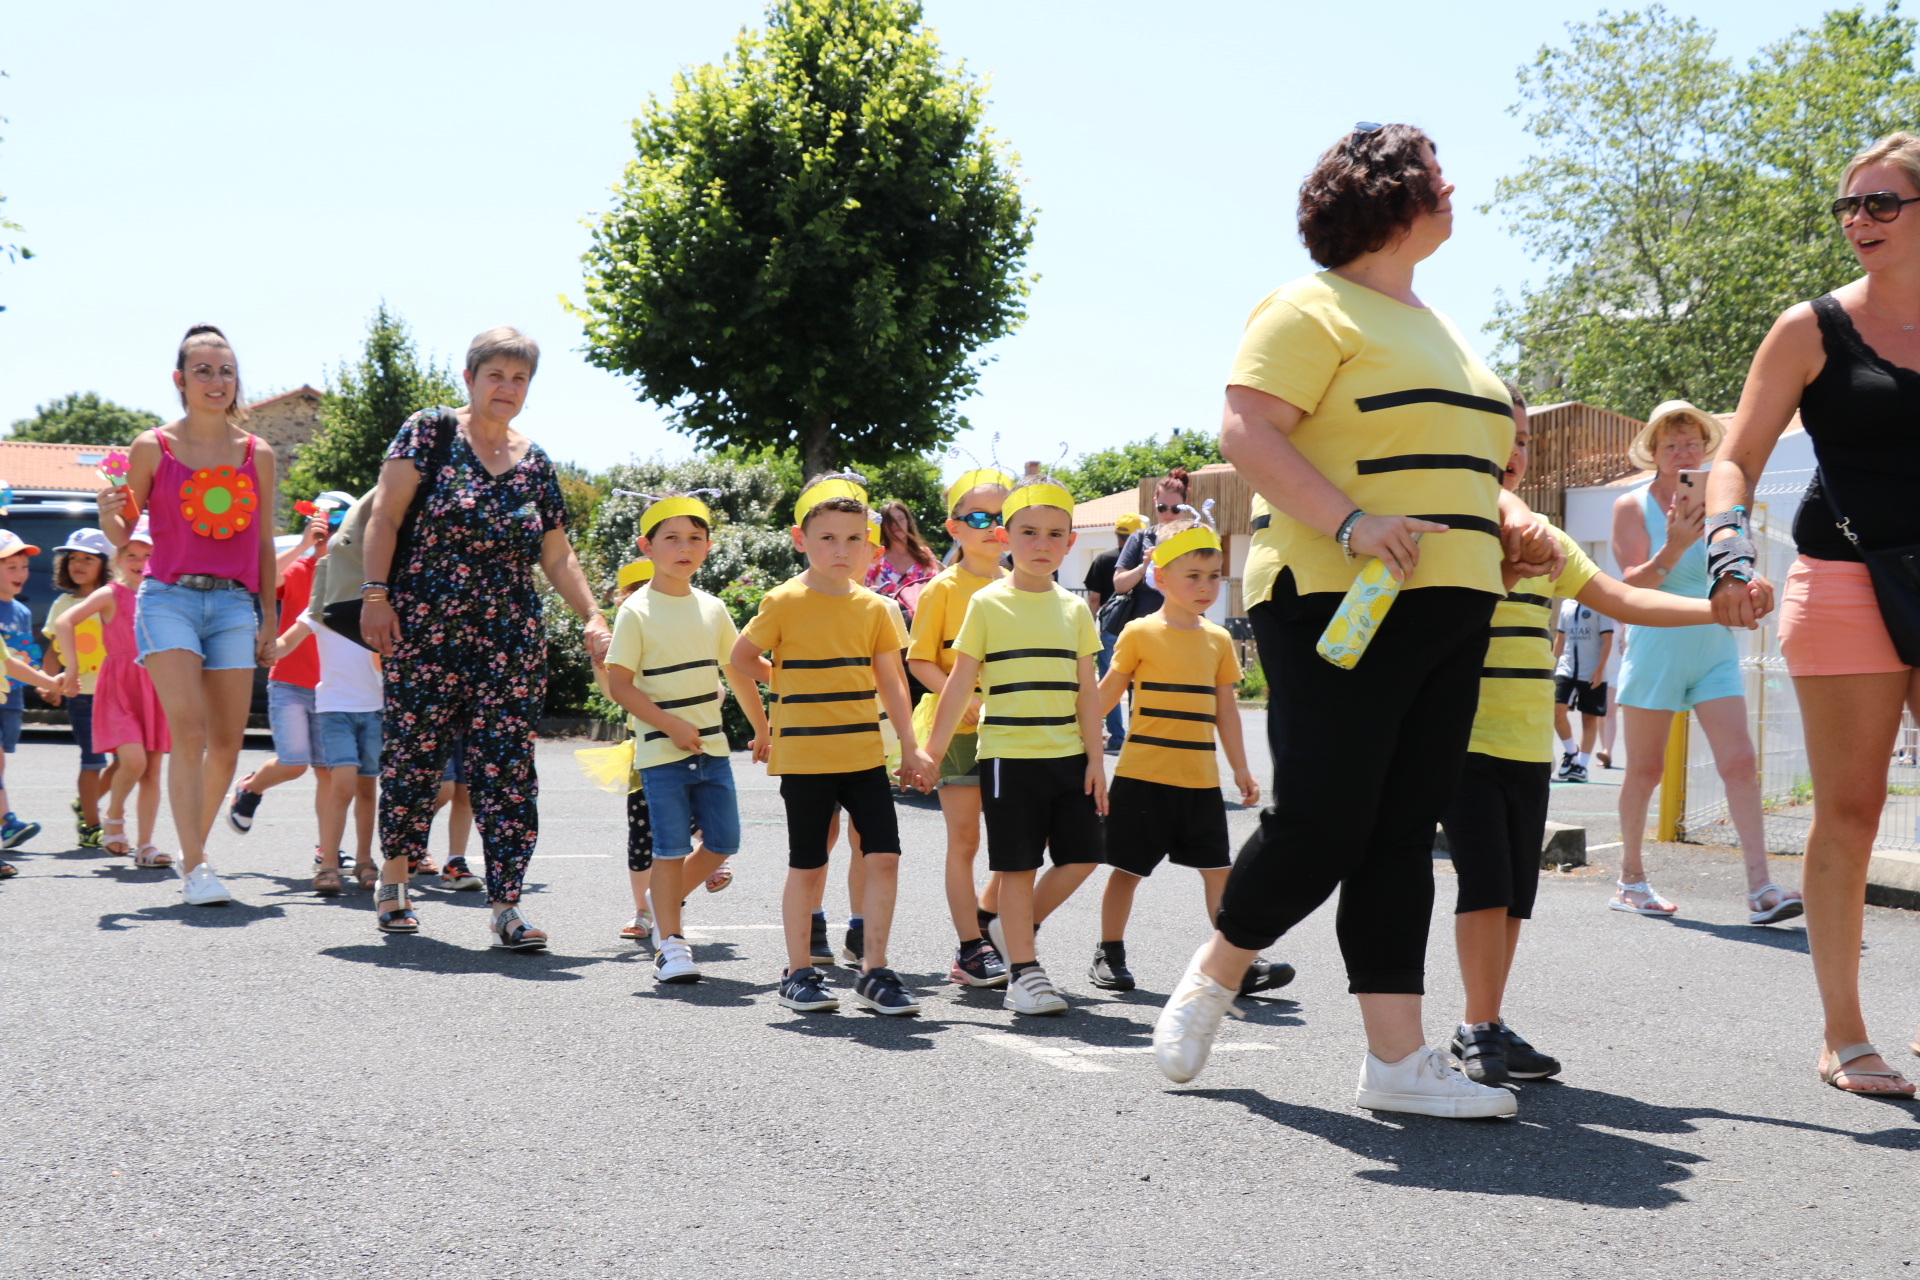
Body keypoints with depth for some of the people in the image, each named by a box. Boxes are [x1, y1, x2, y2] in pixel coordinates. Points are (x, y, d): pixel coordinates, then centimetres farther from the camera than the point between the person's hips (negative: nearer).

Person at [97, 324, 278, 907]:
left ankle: (195, 847, 23)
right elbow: (124, 534, 9)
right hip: (169, 598, -3)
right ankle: (194, 865, -13)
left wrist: (270, 612, 11)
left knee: (227, 743, 3)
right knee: (190, 732, -16)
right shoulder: (152, 448, 3)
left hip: (234, 603, 3)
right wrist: (108, 514, -13)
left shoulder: (257, 454, 9)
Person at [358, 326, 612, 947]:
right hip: (424, 631, -3)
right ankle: (394, 878, 21)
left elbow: (557, 555, 17)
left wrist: (593, 618, 5)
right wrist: (376, 593, -13)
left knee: (507, 767, -4)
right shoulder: (431, 431, 2)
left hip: (510, 639, 3)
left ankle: (505, 903, -4)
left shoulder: (535, 464, 14)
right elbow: (385, 513, -4)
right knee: (412, 755, 1)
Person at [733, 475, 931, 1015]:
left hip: (865, 754, 3)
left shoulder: (874, 607, 5)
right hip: (804, 757, -3)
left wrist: (910, 747, 8)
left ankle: (874, 972, 7)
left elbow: (891, 681, 10)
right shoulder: (785, 602, -6)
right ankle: (799, 973, 18)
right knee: (807, 866, 5)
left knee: (884, 856, -4)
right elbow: (741, 656, 5)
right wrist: (790, 684, 7)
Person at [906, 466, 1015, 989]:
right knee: (964, 839, -1)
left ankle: (986, 914, 23)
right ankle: (970, 947, 7)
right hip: (958, 727, -4)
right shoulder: (944, 588, -2)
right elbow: (919, 660, -5)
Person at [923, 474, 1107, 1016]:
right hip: (1008, 755, -4)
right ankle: (1023, 971, 10)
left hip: (1067, 756, 4)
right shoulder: (987, 604, -2)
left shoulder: (1074, 609, 9)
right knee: (1019, 865, 0)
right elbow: (959, 686, -1)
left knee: (1082, 855, 4)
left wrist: (1095, 758, 4)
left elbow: (1087, 691, 10)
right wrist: (932, 753, -2)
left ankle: (1012, 928, 24)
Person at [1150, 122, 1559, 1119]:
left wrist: (1508, 525, 13)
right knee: (1320, 823, -9)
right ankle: (1214, 974, 16)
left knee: (1402, 832, 4)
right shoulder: (1313, 309, -3)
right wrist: (1349, 524, -24)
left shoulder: (1436, 328, 24)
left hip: (1448, 612, 8)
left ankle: (1398, 1057, 4)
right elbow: (1247, 430, -15)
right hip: (1338, 603, -8)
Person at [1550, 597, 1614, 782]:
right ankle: (1571, 751, 9)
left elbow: (1607, 640, -6)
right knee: (1557, 710, -12)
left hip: (1592, 674, -4)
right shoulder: (1566, 604, 11)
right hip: (1566, 668, 4)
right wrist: (1553, 663, 15)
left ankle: (1582, 765, 10)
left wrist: (1599, 669, -13)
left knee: (1589, 718, 3)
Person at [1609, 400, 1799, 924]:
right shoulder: (1632, 506, -1)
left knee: (1739, 761, -9)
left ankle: (1760, 889, -14)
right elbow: (1631, 585, -10)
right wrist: (1672, 549, -26)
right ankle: (1630, 878, 19)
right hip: (1656, 647, -3)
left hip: (1714, 648, 3)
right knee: (1645, 769, 4)